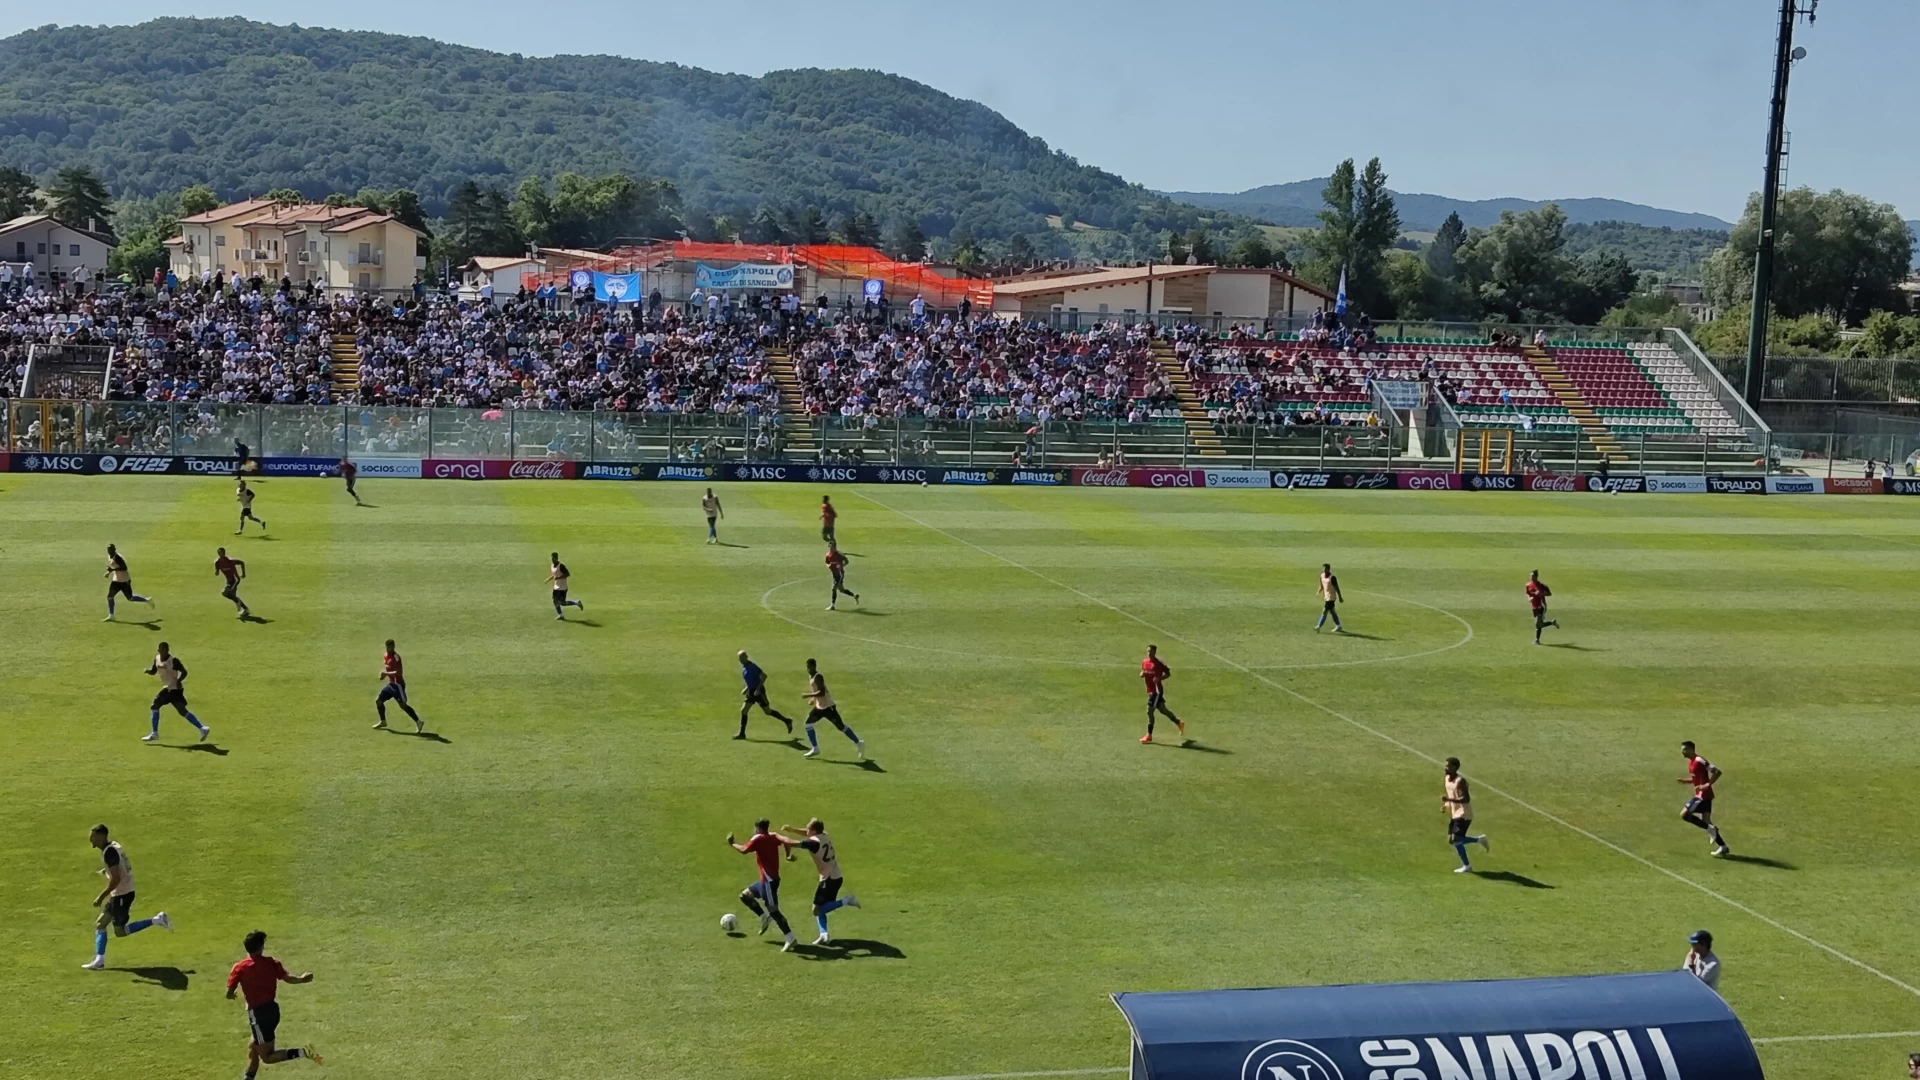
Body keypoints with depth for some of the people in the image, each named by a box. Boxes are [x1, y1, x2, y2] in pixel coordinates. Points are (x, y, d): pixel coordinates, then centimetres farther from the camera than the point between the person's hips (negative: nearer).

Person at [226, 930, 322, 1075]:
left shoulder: (240, 968, -10)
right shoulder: (271, 963, -1)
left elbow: (229, 995, -6)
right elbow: (288, 978, -2)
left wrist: (232, 995, 19)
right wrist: (302, 979, 19)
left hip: (259, 1014, -6)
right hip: (272, 1009, 6)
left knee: (267, 1057, 0)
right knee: (252, 1046, 24)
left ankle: (301, 1052, -19)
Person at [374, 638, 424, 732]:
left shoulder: (396, 657, -16)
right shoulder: (385, 656, 10)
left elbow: (399, 672, -24)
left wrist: (386, 673, -24)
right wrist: (383, 674, 5)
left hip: (398, 684, -9)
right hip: (391, 683, 9)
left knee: (403, 705, -17)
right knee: (378, 700, 13)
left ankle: (418, 722, -19)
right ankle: (383, 721, 31)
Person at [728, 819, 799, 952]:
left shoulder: (758, 839, -12)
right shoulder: (773, 836, 9)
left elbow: (744, 850, -23)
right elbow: (785, 841, -5)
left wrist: (731, 843, -8)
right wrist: (788, 854, 2)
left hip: (769, 880, -9)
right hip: (767, 879, 9)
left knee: (773, 911, -8)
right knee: (745, 895, 21)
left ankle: (791, 939, -10)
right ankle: (764, 917, 22)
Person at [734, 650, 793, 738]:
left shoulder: (752, 666, -19)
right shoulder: (744, 667, 9)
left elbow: (764, 676, -23)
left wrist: (758, 689, -26)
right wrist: (746, 689, 14)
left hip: (758, 691, -8)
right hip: (751, 691, 8)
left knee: (767, 711, 1)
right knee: (743, 710, 2)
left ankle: (787, 721, 17)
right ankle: (742, 733, 7)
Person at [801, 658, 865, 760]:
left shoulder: (818, 677, -19)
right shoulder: (810, 677, 10)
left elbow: (822, 693, -30)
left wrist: (808, 695, -26)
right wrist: (813, 699, 12)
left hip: (828, 706, -9)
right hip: (819, 706, 9)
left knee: (841, 726, -3)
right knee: (808, 723, 6)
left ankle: (858, 744, 6)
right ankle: (815, 749, 10)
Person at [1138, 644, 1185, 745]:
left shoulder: (1159, 663, -12)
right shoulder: (1144, 662, 7)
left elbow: (1168, 673, -6)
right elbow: (1142, 673, 18)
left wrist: (1159, 678, -22)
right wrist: (1142, 674, -6)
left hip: (1157, 690, -8)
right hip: (1150, 690, 8)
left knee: (1150, 711, -10)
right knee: (1162, 710, 17)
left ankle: (1149, 735, -3)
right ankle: (1179, 723, 34)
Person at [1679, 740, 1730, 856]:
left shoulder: (1699, 761, -17)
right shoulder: (1691, 762, 12)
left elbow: (1717, 771, -22)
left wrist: (1708, 785, -26)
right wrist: (1685, 780, 7)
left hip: (1703, 795, -10)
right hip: (1701, 795, 10)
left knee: (1684, 814, -12)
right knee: (1705, 821, 9)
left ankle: (1710, 829, -4)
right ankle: (1723, 847, 13)